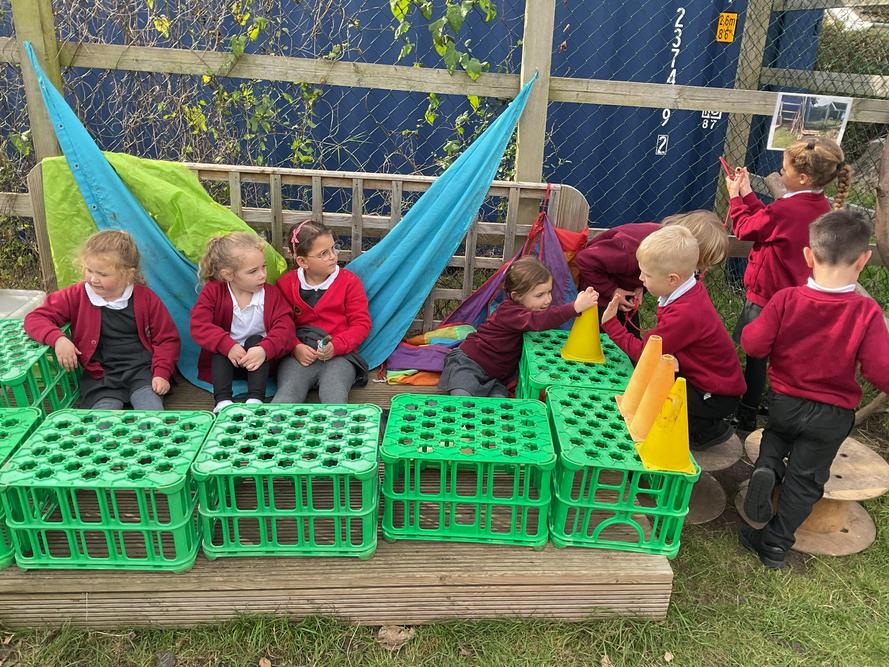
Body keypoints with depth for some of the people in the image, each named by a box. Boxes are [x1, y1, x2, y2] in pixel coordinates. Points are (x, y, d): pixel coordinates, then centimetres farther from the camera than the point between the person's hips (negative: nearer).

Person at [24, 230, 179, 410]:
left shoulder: (145, 298, -1)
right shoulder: (77, 296, 2)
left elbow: (167, 338, 5)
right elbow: (35, 318, 5)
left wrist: (161, 373, -8)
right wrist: (58, 339, -16)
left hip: (142, 370, -1)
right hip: (101, 377, 1)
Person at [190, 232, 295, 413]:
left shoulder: (271, 293, -10)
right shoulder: (213, 292, -10)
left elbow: (284, 328, -20)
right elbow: (199, 325, -22)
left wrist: (264, 349, -39)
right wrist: (228, 346, -35)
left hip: (257, 358, 0)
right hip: (224, 359, 0)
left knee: (256, 341, -28)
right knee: (221, 348, -28)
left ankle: (256, 399, -36)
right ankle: (223, 400, -36)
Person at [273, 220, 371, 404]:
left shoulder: (350, 282, 6)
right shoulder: (286, 283, 9)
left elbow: (361, 323, 3)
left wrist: (336, 346, -14)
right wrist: (295, 347, -13)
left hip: (339, 354, 0)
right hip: (299, 354, 1)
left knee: (334, 397, -30)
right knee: (286, 396, -26)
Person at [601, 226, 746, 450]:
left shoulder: (684, 314, -31)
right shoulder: (692, 288, -4)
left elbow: (642, 352, -23)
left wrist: (610, 323, -15)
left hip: (716, 397, -9)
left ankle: (708, 431, 3)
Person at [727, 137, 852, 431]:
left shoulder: (785, 209, -27)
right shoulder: (821, 207, -1)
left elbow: (744, 229, -10)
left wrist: (735, 196, 4)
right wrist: (747, 194, 10)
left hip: (767, 296, -8)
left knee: (756, 354, 5)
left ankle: (747, 415, 17)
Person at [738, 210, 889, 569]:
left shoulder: (786, 300, -19)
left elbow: (753, 344, -15)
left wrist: (752, 327, 5)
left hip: (784, 402, 1)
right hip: (833, 417, -1)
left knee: (776, 434, 33)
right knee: (804, 479, 14)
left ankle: (766, 465, 2)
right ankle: (775, 544, 22)